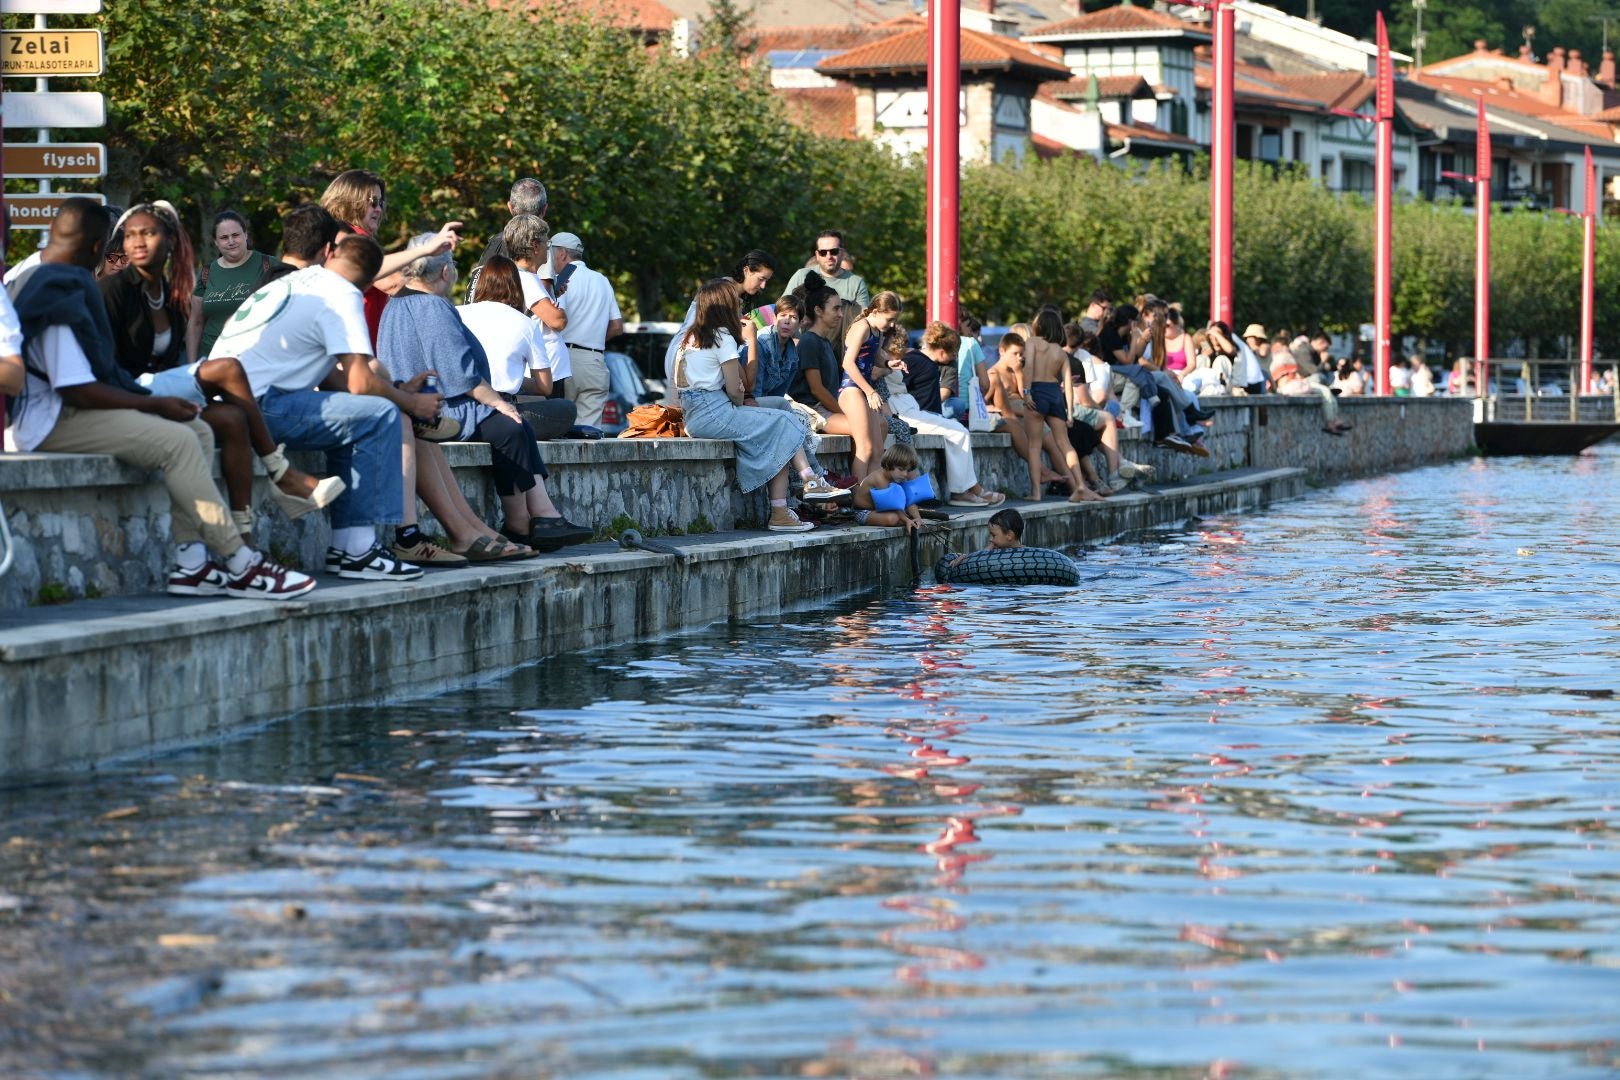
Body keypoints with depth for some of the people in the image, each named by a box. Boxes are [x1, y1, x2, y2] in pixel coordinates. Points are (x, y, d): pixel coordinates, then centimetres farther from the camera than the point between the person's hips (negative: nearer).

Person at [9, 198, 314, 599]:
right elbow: (76, 389, -24)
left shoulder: (26, 278, 15)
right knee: (176, 440, -23)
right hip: (49, 422, -11)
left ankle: (190, 562, -7)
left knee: (198, 431, 4)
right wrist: (153, 404, -14)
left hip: (59, 411, 11)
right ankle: (241, 566, -19)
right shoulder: (59, 295, -18)